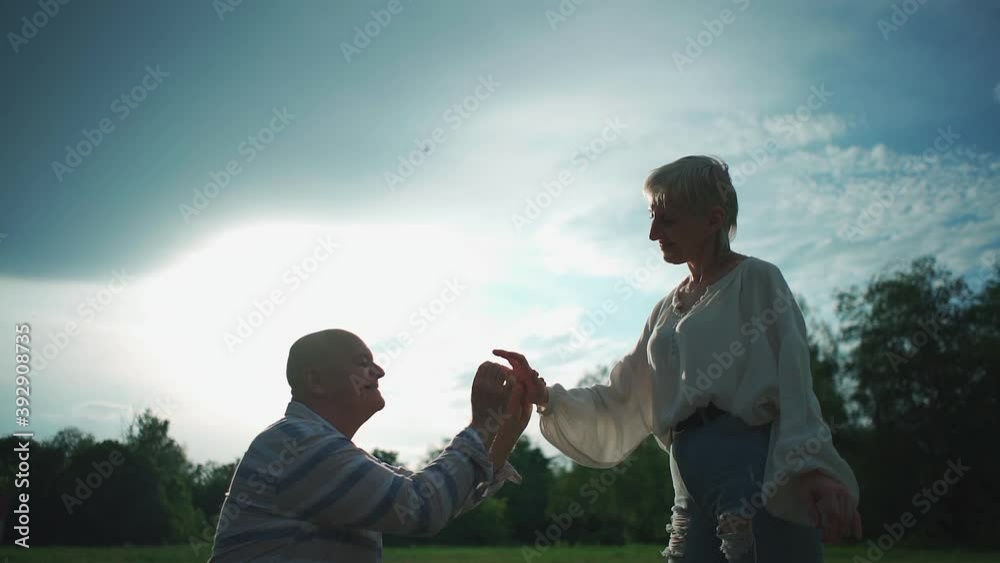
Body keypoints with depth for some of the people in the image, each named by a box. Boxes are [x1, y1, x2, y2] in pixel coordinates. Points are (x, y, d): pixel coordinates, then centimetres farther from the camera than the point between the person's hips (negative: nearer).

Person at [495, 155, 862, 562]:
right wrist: (544, 396, 4)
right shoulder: (668, 310, 21)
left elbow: (792, 376, -12)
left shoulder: (755, 278, 2)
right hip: (692, 484, 7)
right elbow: (620, 406, 19)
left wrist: (813, 466, -27)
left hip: (756, 466, -6)